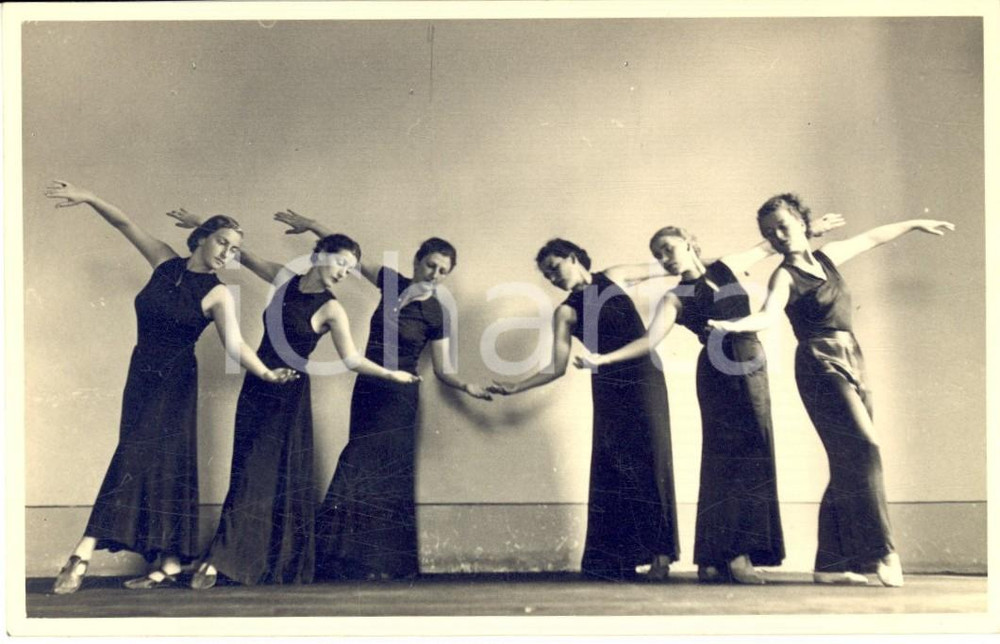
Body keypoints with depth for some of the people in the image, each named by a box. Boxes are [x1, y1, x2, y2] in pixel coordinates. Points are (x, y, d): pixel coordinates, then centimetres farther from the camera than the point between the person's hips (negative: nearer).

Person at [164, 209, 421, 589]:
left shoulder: (330, 309, -10)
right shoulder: (285, 280, 2)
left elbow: (351, 359, -11)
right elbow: (242, 255, 13)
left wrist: (391, 374, -18)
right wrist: (202, 227, 16)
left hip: (290, 395, -4)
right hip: (256, 388, 4)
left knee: (283, 480, 0)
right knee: (247, 476, 5)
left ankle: (280, 570, 8)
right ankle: (218, 561, 8)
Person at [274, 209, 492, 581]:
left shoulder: (435, 314, -7)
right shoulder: (393, 283, 3)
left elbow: (442, 370, -5)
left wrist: (467, 387, -24)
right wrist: (312, 226, 15)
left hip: (397, 397, -5)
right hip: (367, 389, 5)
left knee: (385, 477, -6)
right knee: (358, 475, 4)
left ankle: (386, 564, 1)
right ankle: (357, 561, 11)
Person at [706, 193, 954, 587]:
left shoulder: (826, 258, 15)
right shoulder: (785, 276, -5)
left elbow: (871, 238, 31)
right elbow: (770, 315, -24)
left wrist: (914, 224, 43)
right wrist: (734, 325, -45)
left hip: (851, 363, 7)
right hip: (821, 366, -7)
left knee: (848, 466, 3)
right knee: (862, 448, -19)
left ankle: (831, 563, 6)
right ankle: (879, 552, -19)